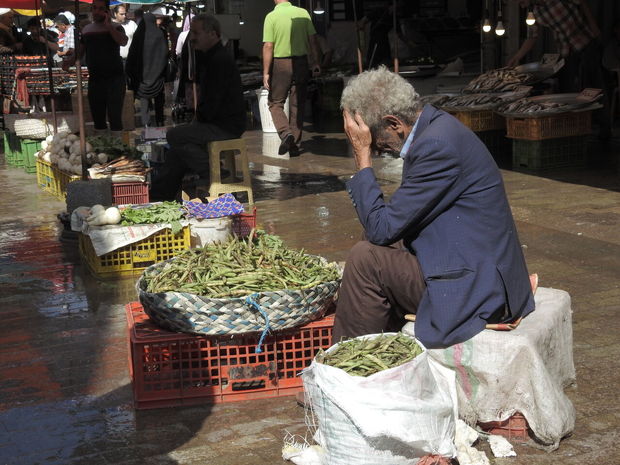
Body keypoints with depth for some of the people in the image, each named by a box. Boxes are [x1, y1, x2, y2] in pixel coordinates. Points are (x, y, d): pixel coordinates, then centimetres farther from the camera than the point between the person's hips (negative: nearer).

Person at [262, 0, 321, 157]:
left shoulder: (271, 16, -8)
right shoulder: (303, 13, 0)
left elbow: (268, 46, -12)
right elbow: (313, 40, 0)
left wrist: (266, 72, -9)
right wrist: (316, 63, 7)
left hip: (280, 64, -3)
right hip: (301, 63, 3)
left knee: (275, 102, 10)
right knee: (297, 105, 12)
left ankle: (286, 133, -13)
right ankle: (294, 144, 14)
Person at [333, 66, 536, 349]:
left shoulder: (437, 145, -21)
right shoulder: (436, 127, 9)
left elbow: (381, 229, -17)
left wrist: (362, 156, -13)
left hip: (478, 291, -10)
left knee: (365, 258, -13)